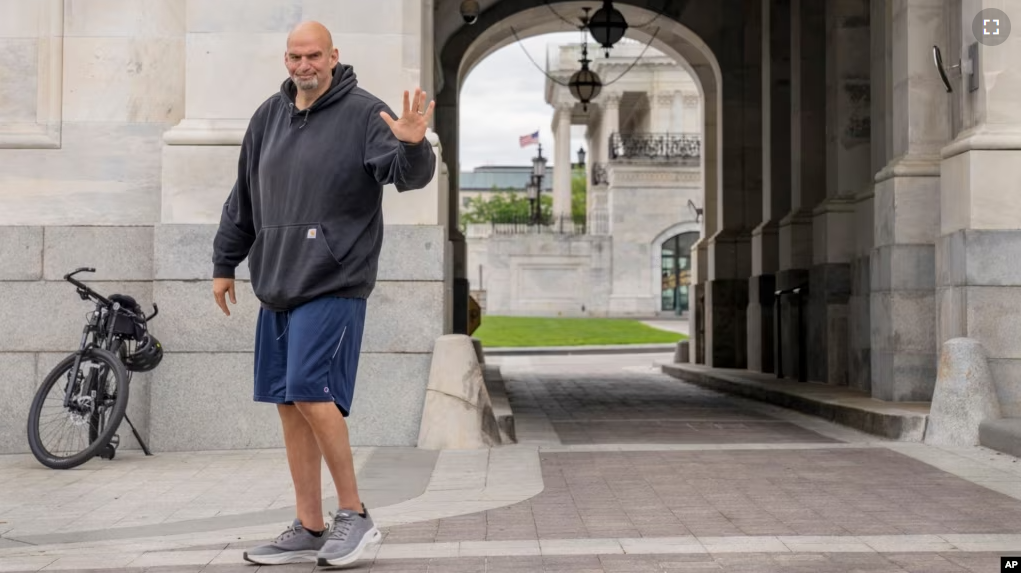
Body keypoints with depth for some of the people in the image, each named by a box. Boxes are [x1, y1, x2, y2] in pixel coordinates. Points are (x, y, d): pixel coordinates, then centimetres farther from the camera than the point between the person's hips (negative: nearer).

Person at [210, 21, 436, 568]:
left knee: (312, 395, -15)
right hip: (276, 286, 7)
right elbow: (244, 196, 20)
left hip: (335, 285, -7)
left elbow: (409, 175, -18)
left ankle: (354, 514, 2)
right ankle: (309, 529, 18)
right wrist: (224, 263, 23)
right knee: (289, 405, 8)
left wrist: (413, 147, -40)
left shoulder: (363, 112, -6)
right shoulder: (268, 116, 13)